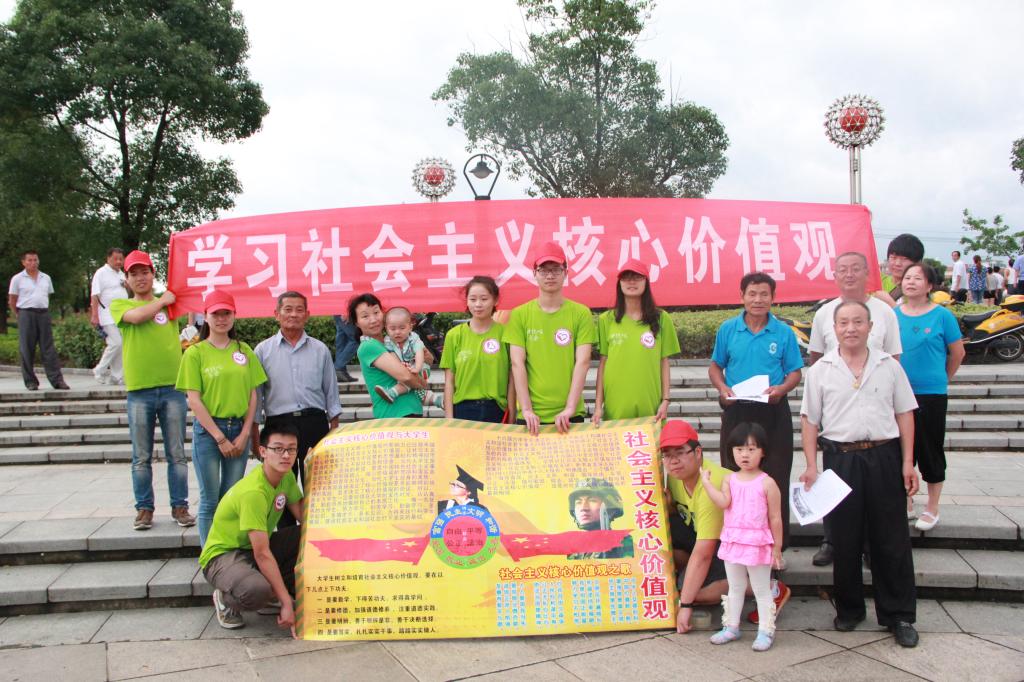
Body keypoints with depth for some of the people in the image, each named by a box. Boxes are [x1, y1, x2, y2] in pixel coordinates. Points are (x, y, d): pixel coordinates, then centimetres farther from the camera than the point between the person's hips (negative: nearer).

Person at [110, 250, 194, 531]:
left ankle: (179, 506, 14)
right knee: (141, 457, 6)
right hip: (139, 391, -1)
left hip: (172, 387, 1)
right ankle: (144, 508, 17)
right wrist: (162, 300, -1)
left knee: (177, 454, 5)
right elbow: (136, 316, -11)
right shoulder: (119, 305, 8)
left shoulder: (169, 303, 14)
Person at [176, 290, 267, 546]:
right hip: (208, 430, -3)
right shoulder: (195, 353, -2)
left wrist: (244, 434, -3)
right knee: (210, 500, 4)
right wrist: (220, 438, -10)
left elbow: (253, 394, 7)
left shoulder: (244, 350, 7)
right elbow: (194, 400, -6)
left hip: (239, 430, 3)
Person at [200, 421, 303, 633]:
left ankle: (272, 597, 3)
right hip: (223, 555, -8)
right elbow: (262, 554, -29)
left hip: (255, 549, 8)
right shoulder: (253, 492, -29)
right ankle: (226, 600, -2)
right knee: (257, 590, -39)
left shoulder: (287, 477, -3)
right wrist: (286, 603, -28)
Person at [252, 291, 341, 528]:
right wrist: (255, 436, 3)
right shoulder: (263, 350, 5)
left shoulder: (320, 350, 8)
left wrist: (334, 432, 6)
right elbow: (255, 395, 7)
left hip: (315, 423, 1)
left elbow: (331, 392, 11)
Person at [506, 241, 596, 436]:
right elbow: (518, 364, -2)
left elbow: (582, 362, -5)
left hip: (570, 416, 0)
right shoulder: (519, 315, 4)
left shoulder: (581, 313, 2)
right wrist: (526, 410, -10)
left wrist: (570, 408, -14)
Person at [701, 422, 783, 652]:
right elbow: (723, 502, -14)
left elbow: (775, 518, -5)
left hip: (758, 545, -5)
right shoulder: (729, 480, 3)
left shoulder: (767, 483, -9)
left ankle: (766, 631, 17)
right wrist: (706, 482, -17)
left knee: (762, 590, 7)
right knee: (735, 588, 18)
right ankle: (731, 627, 29)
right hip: (732, 542, 5)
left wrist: (777, 548, -4)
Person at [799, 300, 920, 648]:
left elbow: (904, 414, 8)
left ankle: (899, 615, 18)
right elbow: (810, 420, 4)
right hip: (840, 458, 0)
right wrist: (811, 466, -5)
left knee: (892, 539, 5)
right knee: (845, 539, 8)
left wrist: (907, 462, 1)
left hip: (884, 456, 0)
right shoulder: (820, 370, 4)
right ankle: (848, 608, 24)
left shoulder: (889, 366, 6)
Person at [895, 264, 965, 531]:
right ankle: (906, 503, 26)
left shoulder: (942, 315, -6)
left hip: (931, 394, -3)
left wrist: (942, 379, 12)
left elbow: (957, 353, 3)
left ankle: (932, 509, 18)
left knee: (930, 450, 5)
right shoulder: (893, 315, 2)